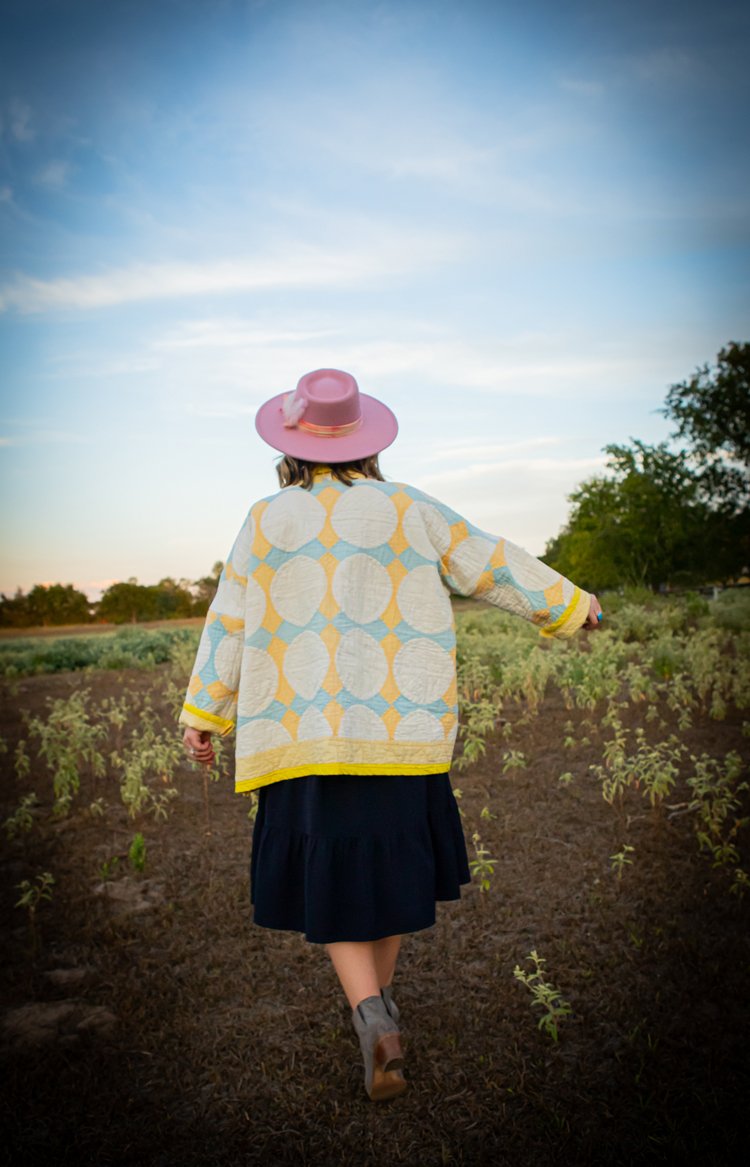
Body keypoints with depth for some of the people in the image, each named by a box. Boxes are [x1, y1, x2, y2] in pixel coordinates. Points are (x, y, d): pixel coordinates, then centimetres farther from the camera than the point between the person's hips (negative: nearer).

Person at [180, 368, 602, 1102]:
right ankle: (378, 998, 35)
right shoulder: (405, 510, 0)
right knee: (392, 864, 18)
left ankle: (371, 1015, -7)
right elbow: (491, 566, 6)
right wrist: (568, 604, 19)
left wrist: (203, 715, 12)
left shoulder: (267, 520, 0)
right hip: (398, 730, 1)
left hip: (305, 734, -1)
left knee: (331, 876, 9)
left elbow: (230, 623, 2)